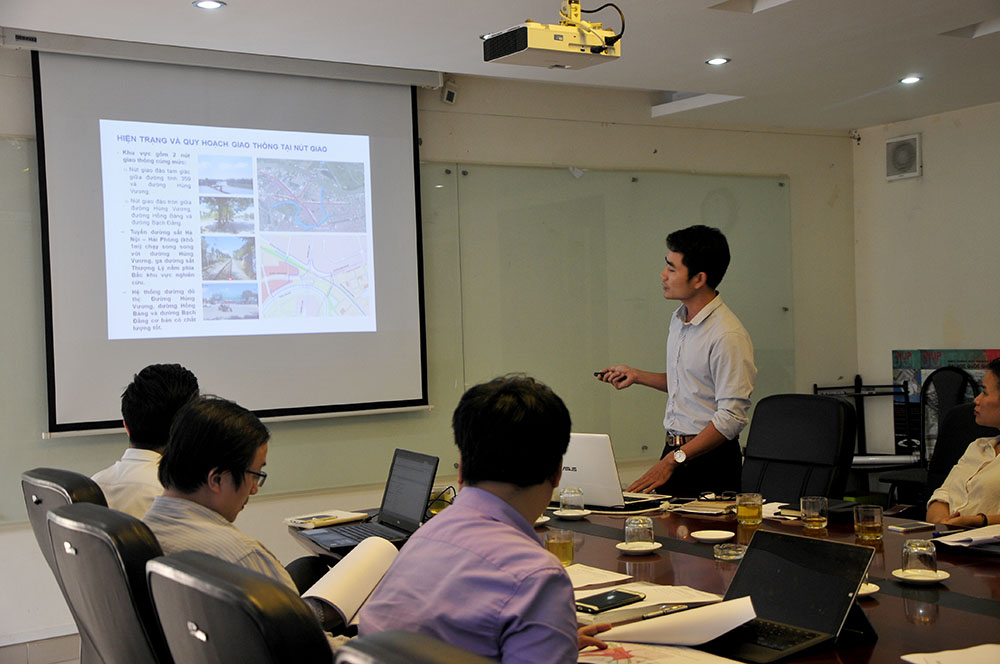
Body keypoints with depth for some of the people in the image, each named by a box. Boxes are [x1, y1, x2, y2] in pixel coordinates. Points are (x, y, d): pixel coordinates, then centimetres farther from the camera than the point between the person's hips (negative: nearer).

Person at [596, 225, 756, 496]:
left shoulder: (728, 336, -18)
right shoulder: (678, 319, 11)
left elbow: (731, 418, -21)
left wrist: (672, 461, -22)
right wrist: (635, 375, 17)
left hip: (709, 462, -7)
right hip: (674, 451, 7)